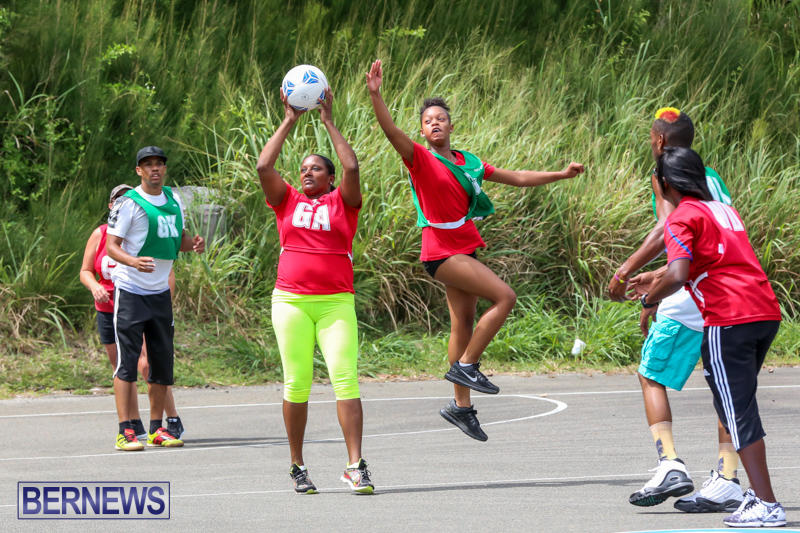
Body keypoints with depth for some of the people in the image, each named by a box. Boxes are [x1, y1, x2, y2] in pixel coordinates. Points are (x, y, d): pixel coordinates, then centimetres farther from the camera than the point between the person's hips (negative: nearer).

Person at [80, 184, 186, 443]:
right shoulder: (100, 235, 4)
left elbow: (168, 274, -1)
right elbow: (85, 271, 11)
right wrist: (94, 286, -12)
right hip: (108, 312, 4)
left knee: (147, 365, -17)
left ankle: (173, 420, -7)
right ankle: (135, 424, 19)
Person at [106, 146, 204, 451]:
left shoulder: (173, 200, 10)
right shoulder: (129, 203, -10)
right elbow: (111, 245, -13)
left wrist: (193, 243, -2)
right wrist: (133, 261, -33)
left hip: (160, 292, 6)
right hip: (130, 291, -6)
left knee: (163, 362, 8)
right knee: (127, 361, -9)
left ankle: (156, 429, 17)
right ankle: (125, 432, -10)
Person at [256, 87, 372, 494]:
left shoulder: (342, 202, 9)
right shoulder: (288, 201, 13)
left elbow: (352, 168, -7)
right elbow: (263, 166, 1)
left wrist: (328, 121, 0)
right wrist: (288, 122, 4)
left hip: (336, 303, -1)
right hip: (291, 302, 1)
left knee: (346, 380, -11)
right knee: (296, 384, 1)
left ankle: (355, 467, -14)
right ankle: (297, 467, 10)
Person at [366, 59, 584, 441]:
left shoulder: (467, 162, 12)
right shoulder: (420, 159, -7)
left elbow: (516, 178, 20)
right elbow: (391, 131, -24)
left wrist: (561, 175, 17)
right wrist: (375, 95, -38)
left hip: (464, 248, 7)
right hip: (441, 250, -7)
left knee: (464, 324, 9)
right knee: (504, 297, -16)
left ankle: (461, 406, 15)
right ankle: (465, 365, -8)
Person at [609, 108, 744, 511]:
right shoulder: (712, 177, 23)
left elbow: (669, 228, -19)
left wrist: (626, 270, -18)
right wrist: (657, 277, 32)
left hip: (690, 297, -7)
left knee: (652, 376, 4)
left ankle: (670, 466, -10)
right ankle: (726, 482, 2)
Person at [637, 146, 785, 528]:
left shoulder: (682, 217, -5)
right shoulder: (723, 210, 21)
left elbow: (677, 276, -19)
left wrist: (650, 300, -1)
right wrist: (655, 279, 42)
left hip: (729, 323, -8)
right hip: (766, 313, 8)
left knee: (738, 413, -4)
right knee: (739, 407, 20)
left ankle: (766, 505, -8)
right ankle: (756, 492, 19)